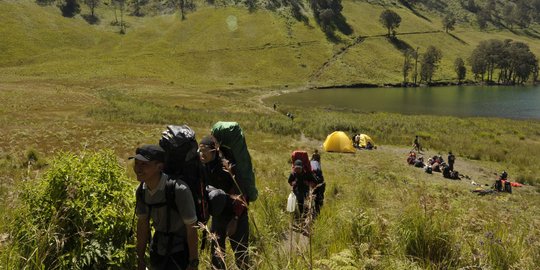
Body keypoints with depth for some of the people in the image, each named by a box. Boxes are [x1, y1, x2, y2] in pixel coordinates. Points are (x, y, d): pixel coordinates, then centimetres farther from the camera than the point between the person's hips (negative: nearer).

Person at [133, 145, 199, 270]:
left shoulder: (178, 190, -28)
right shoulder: (141, 190, -9)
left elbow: (191, 227, -20)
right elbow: (142, 223, 2)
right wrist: (140, 259, 8)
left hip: (181, 253, -5)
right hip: (157, 252, 6)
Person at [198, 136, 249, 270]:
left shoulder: (228, 166, -18)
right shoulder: (203, 168, -2)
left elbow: (240, 195, -16)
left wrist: (235, 219, -16)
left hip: (235, 216, -5)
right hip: (217, 216, 5)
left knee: (240, 254, 3)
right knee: (216, 253, 12)